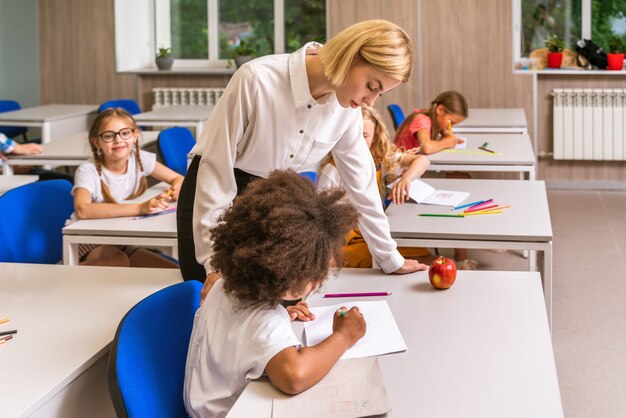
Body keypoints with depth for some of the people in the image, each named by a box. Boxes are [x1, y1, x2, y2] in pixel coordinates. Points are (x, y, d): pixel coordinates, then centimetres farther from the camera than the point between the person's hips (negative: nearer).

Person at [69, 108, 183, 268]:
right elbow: (82, 210, -38)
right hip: (88, 241, -6)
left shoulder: (140, 159, -4)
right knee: (119, 262, -37)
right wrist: (139, 208, -43)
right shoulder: (88, 171, -19)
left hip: (122, 240, 6)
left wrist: (176, 189, -21)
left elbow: (178, 179, 6)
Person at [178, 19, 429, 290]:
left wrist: (390, 259, 6)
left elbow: (361, 182, 0)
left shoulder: (347, 109, -13)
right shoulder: (257, 80, -30)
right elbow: (216, 167, -25)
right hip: (214, 201, -4)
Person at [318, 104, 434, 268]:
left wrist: (406, 179, -29)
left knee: (426, 257, -13)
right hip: (349, 241, -5)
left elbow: (422, 160, -8)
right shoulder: (331, 172, -8)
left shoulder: (382, 160, 5)